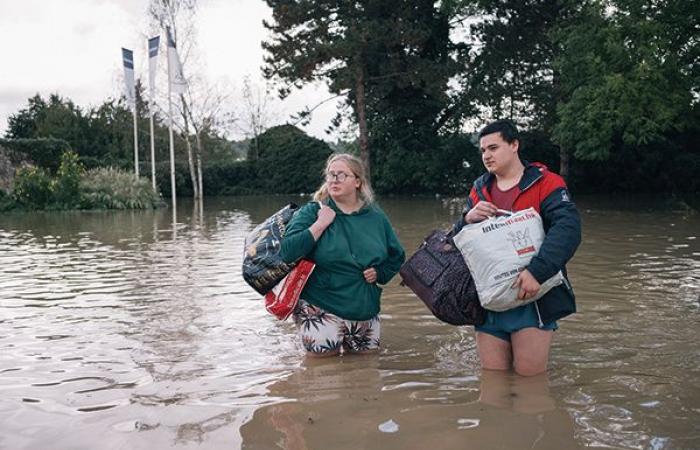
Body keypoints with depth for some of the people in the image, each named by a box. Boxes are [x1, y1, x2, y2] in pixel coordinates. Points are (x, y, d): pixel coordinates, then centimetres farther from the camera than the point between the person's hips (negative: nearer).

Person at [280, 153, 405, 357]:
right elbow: (286, 252, -18)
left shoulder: (376, 217, 5)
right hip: (321, 308, -4)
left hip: (365, 311, 4)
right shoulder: (311, 212, -6)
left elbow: (397, 257, 16)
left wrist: (379, 273, -3)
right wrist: (320, 224, -20)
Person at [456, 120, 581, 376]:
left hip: (532, 299, -4)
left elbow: (568, 228, -19)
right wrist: (468, 219, -11)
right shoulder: (479, 189, 13)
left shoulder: (544, 183, -3)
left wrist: (537, 271, -32)